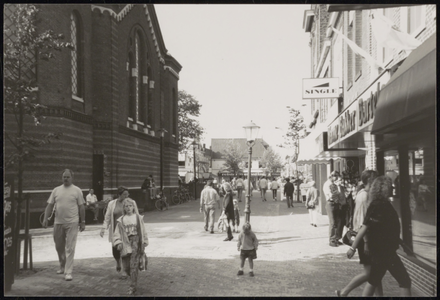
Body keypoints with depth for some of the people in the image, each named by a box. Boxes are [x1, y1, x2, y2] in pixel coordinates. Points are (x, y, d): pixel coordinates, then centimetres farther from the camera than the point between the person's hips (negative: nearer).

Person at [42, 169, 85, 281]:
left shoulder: (77, 190, 1)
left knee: (70, 248, -6)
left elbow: (81, 207, 2)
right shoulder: (56, 190, 8)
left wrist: (83, 222, 0)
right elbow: (50, 205, 7)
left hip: (72, 223, -4)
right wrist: (45, 219, -4)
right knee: (59, 247, 15)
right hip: (58, 223, 4)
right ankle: (62, 266, 35)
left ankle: (68, 272, -3)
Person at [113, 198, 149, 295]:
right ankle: (133, 279, 36)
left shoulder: (138, 218, 5)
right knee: (126, 267, 7)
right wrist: (118, 243, -10)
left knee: (133, 266, -8)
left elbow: (143, 231, 9)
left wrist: (144, 242, 7)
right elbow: (117, 233, 3)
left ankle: (132, 287, -2)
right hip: (126, 244, 2)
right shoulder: (121, 220, 5)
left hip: (136, 243, -2)